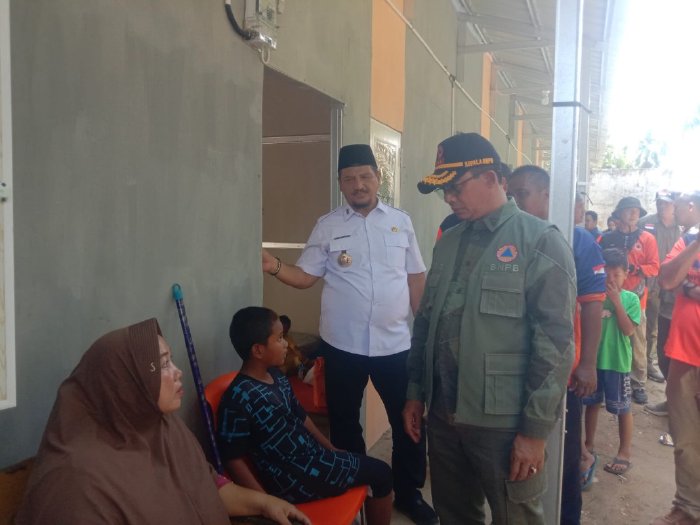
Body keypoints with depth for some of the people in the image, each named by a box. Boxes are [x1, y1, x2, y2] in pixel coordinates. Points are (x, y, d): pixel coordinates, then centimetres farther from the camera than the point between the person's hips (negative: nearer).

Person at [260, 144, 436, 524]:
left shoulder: (401, 221, 4)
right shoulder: (327, 226, 0)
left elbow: (416, 278, 7)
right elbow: (305, 277, -1)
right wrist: (275, 268, -20)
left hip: (395, 343, 1)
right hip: (342, 345, 0)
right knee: (344, 423, 15)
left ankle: (408, 493, 35)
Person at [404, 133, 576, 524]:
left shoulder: (541, 243, -8)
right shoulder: (448, 243, 10)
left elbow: (556, 344, -13)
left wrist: (536, 430, -14)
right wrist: (415, 392, 11)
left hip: (505, 423, -5)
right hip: (443, 415, 6)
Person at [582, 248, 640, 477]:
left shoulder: (630, 299, -7)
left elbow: (628, 329, -15)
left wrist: (616, 302, -19)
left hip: (618, 361, -3)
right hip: (593, 358, 3)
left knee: (622, 408, 8)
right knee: (591, 403, 16)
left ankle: (625, 452, 23)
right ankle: (589, 443, 33)